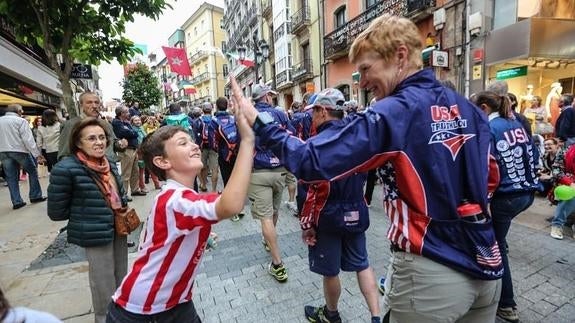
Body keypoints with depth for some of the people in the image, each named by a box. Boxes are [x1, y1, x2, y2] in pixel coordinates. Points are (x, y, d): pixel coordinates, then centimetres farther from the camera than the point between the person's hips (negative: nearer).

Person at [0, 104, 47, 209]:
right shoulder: (20, 121, -5)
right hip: (19, 150, -5)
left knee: (11, 177, 8)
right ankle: (35, 196, 13)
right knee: (33, 172, 10)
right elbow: (28, 139, -13)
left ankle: (16, 201, 10)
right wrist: (37, 154, -13)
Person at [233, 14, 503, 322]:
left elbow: (312, 161, -24)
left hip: (431, 274, -7)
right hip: (485, 265, 8)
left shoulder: (391, 114, -20)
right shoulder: (469, 109, 4)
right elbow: (491, 177, 15)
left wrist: (259, 122, -14)